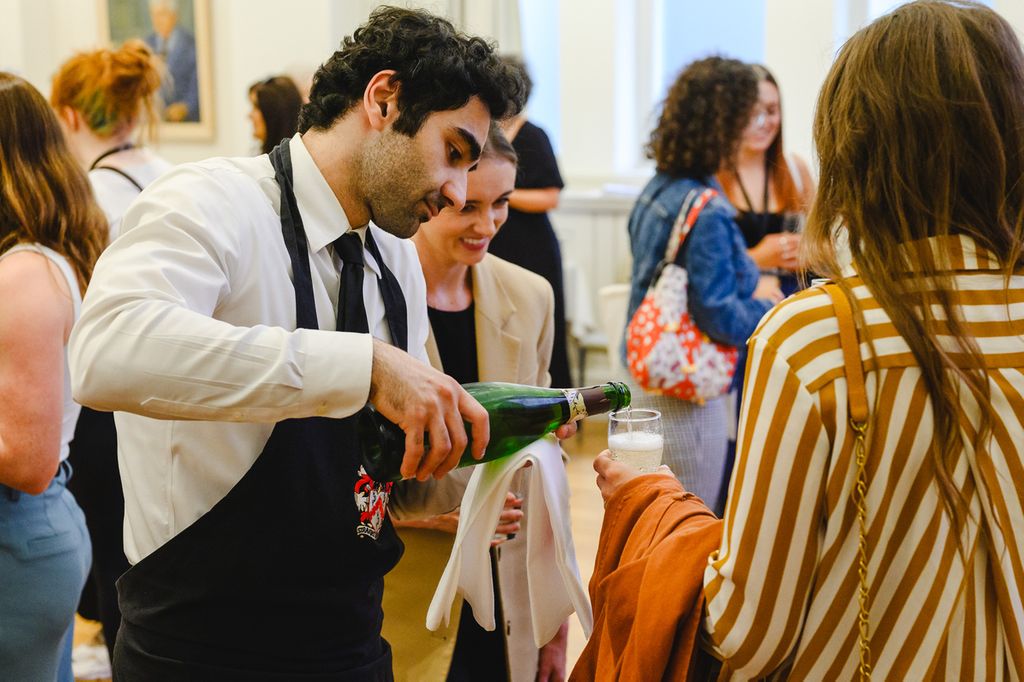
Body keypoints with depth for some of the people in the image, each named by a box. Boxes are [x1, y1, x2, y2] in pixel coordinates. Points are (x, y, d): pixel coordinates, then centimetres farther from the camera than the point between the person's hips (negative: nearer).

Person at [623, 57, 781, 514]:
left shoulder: (656, 190, 7)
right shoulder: (707, 212, -21)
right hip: (688, 401, -9)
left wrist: (750, 285, 10)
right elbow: (718, 316, -23)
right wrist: (765, 306, -5)